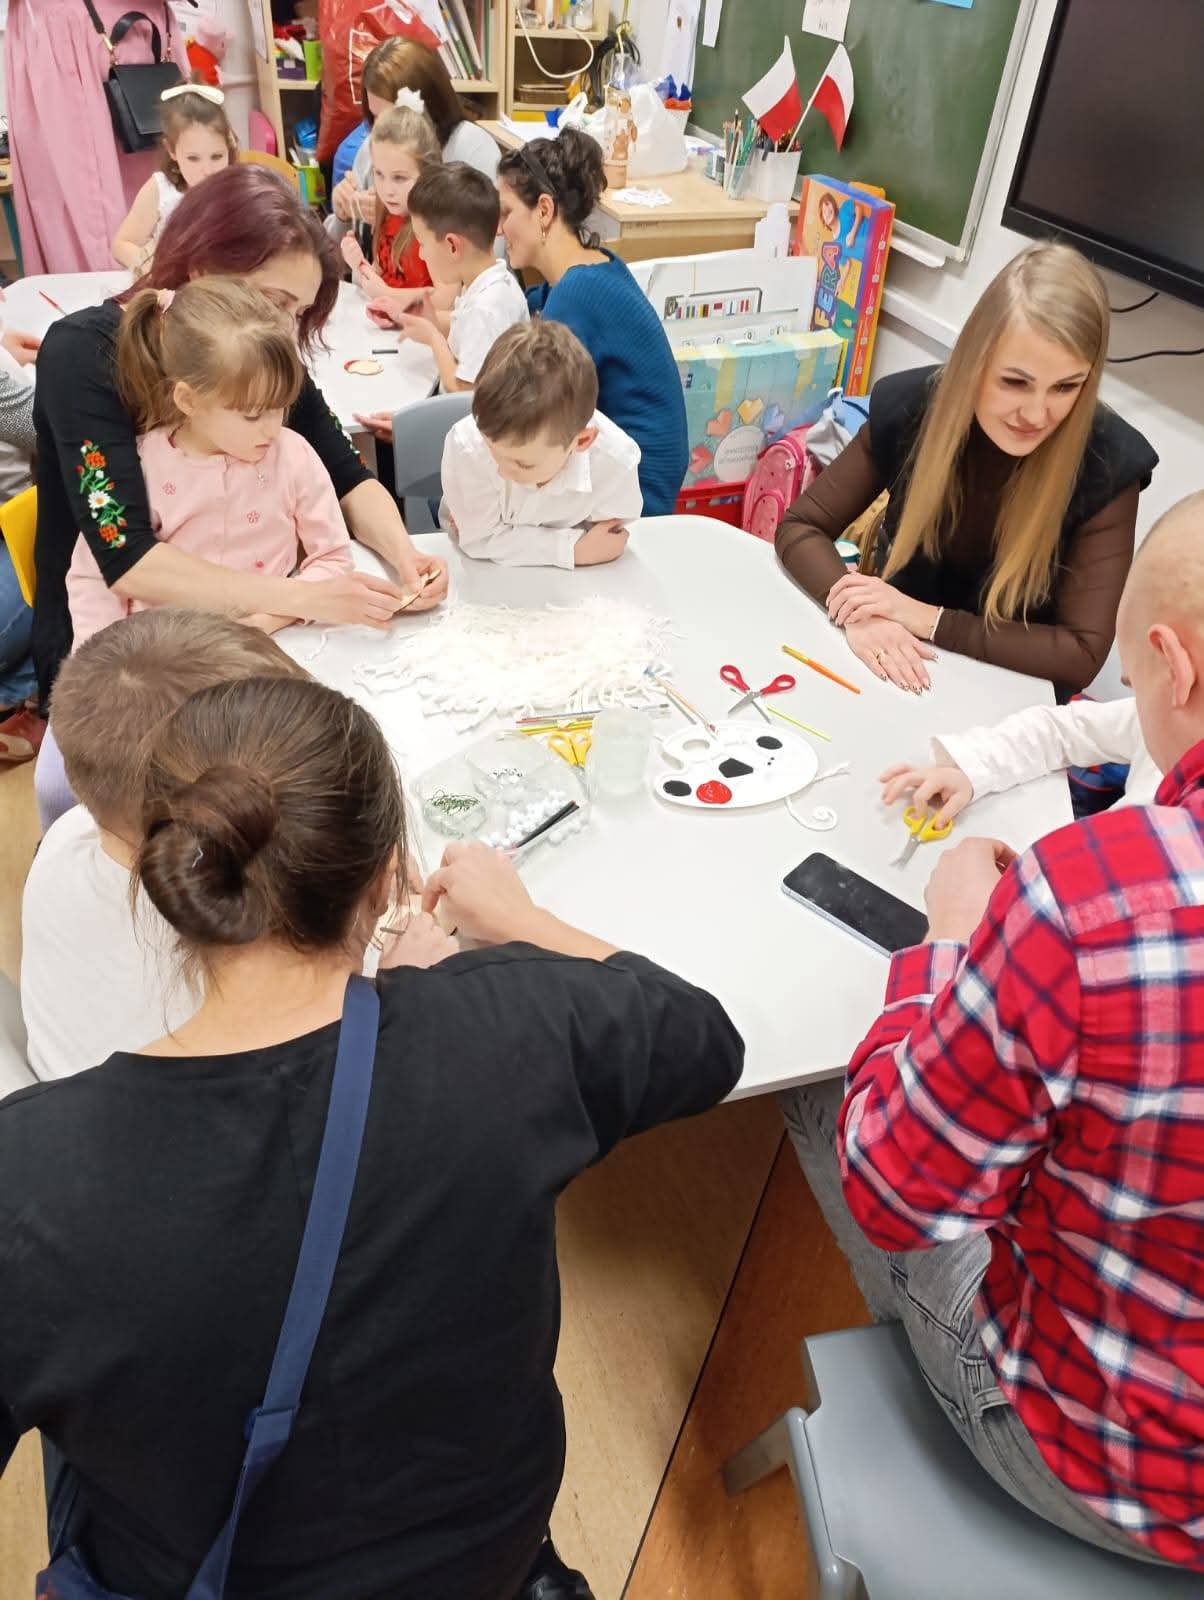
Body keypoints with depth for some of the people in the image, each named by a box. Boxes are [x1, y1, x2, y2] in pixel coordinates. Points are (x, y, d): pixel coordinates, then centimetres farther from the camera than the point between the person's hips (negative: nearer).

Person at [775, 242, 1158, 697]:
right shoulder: (909, 407, -14)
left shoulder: (1109, 465, -18)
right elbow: (800, 527, -9)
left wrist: (929, 619, -25)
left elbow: (1084, 654, -17)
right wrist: (858, 613, -27)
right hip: (896, 670, 2)